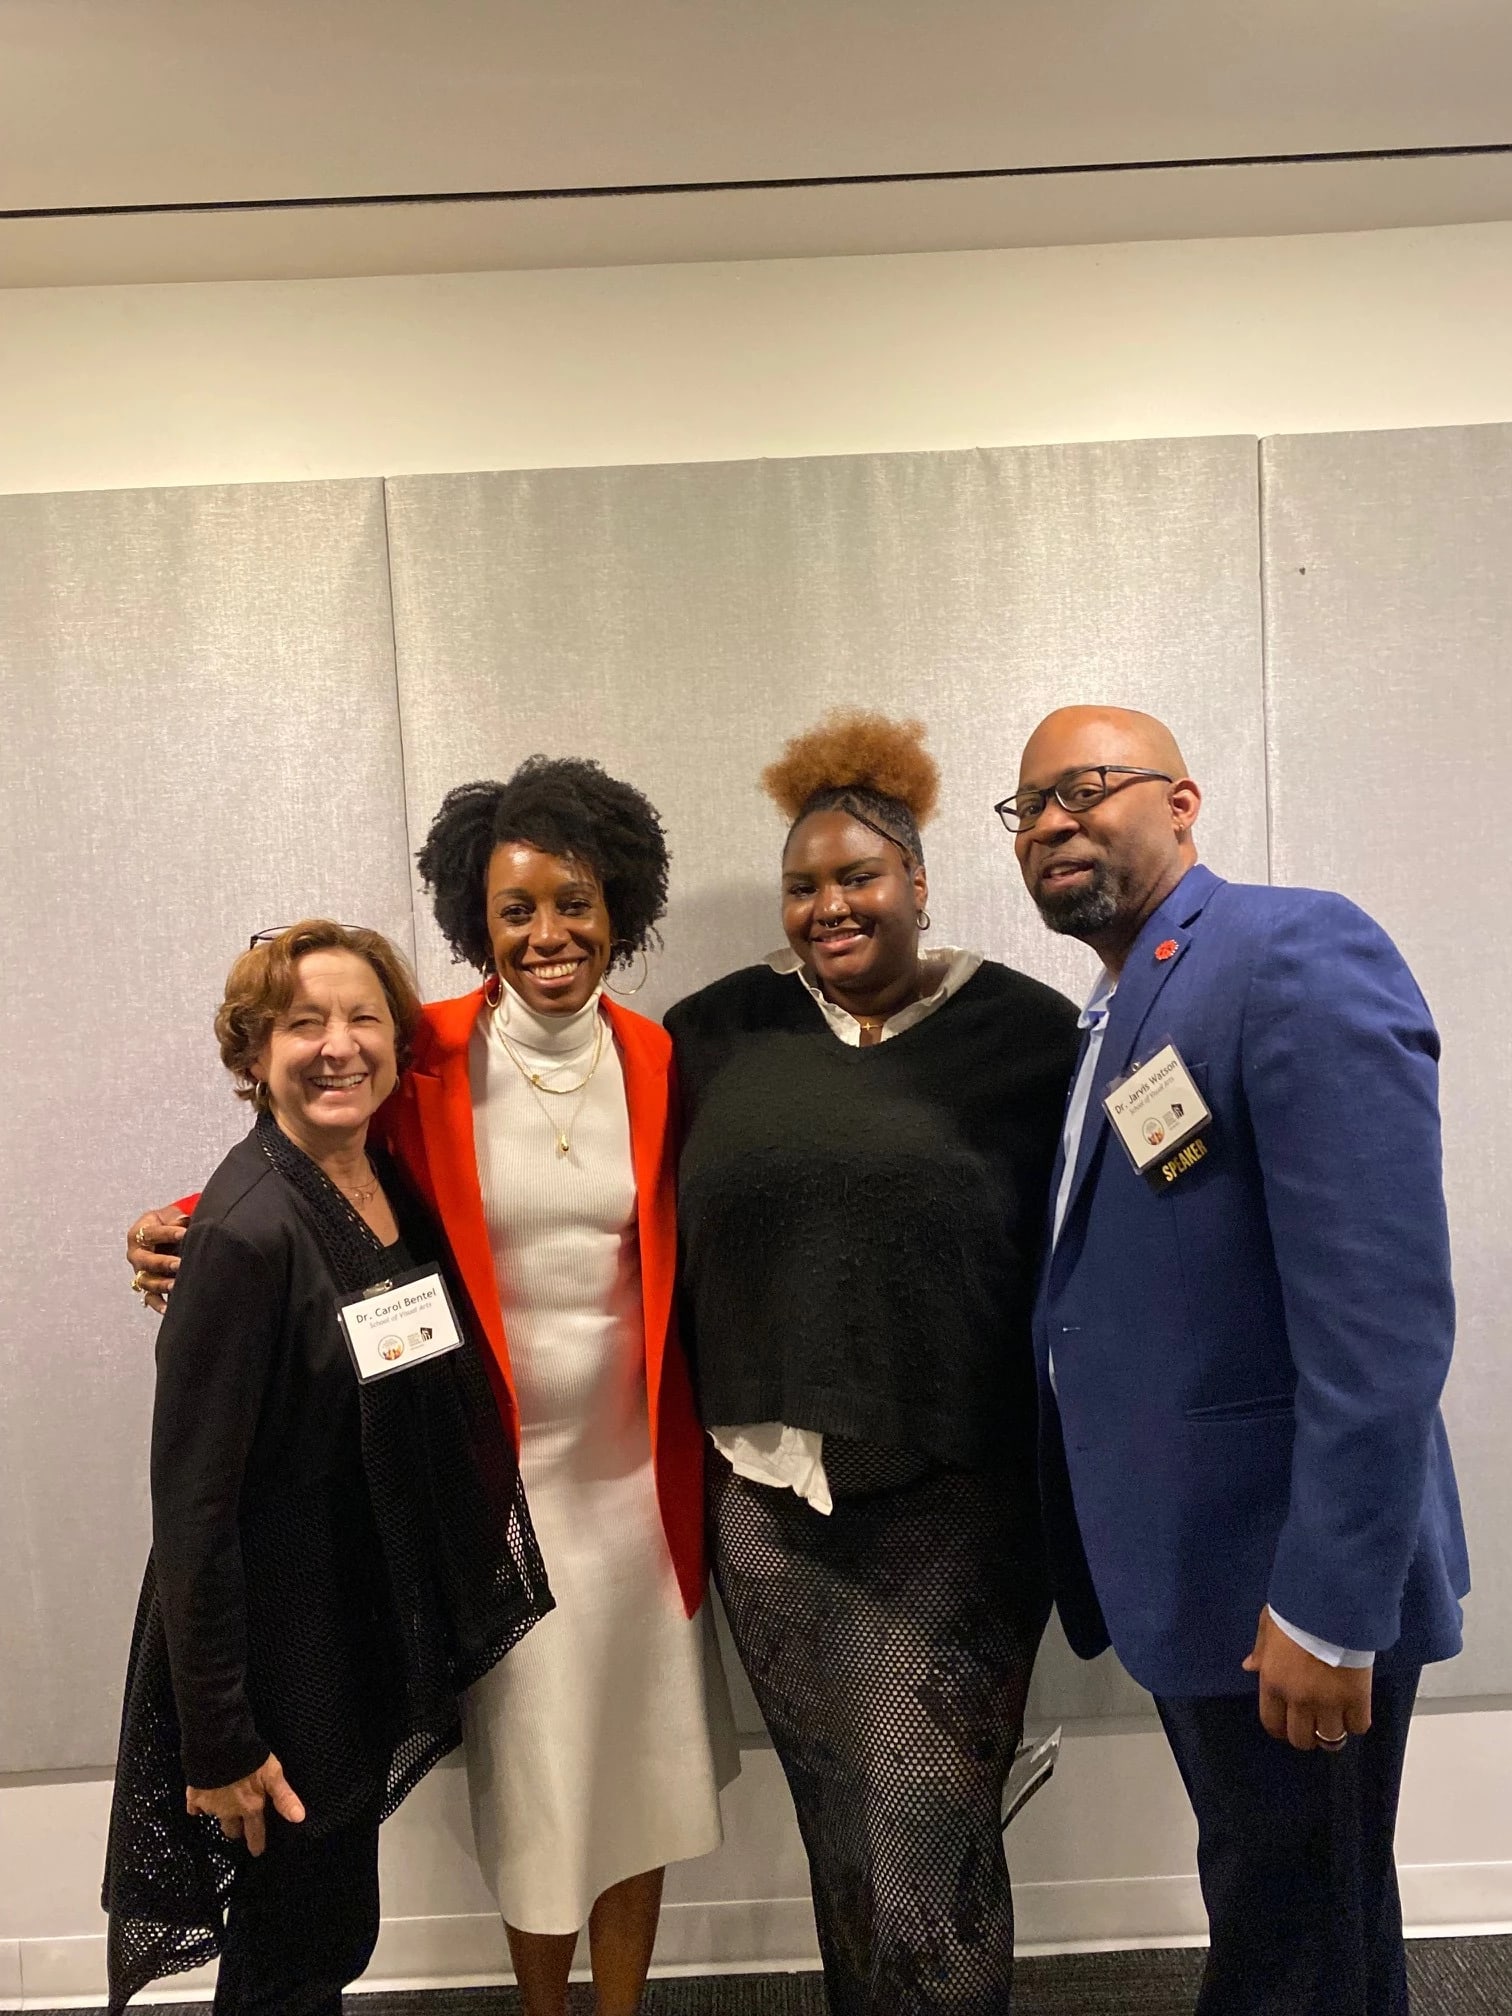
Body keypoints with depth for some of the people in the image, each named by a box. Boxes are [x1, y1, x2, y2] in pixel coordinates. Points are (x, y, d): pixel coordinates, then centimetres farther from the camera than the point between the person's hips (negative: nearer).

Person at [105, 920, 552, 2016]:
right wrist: (219, 1742, -18)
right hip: (281, 1661, -7)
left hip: (375, 1634, 7)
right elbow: (191, 1502, -22)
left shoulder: (398, 1187, -1)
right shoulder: (249, 1229, -24)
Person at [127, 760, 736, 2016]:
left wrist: (698, 1454, -2)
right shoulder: (428, 1060, -10)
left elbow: (679, 1265, 3)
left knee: (637, 1755, 16)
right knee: (532, 1769, 13)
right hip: (500, 1471, -2)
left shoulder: (657, 1061, -2)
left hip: (636, 1470, 2)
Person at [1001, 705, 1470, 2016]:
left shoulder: (1298, 952, -17)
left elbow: (1384, 1310, -24)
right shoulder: (1113, 1017, 10)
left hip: (1292, 1584, -8)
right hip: (1187, 1571, 8)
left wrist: (1329, 1607, -22)